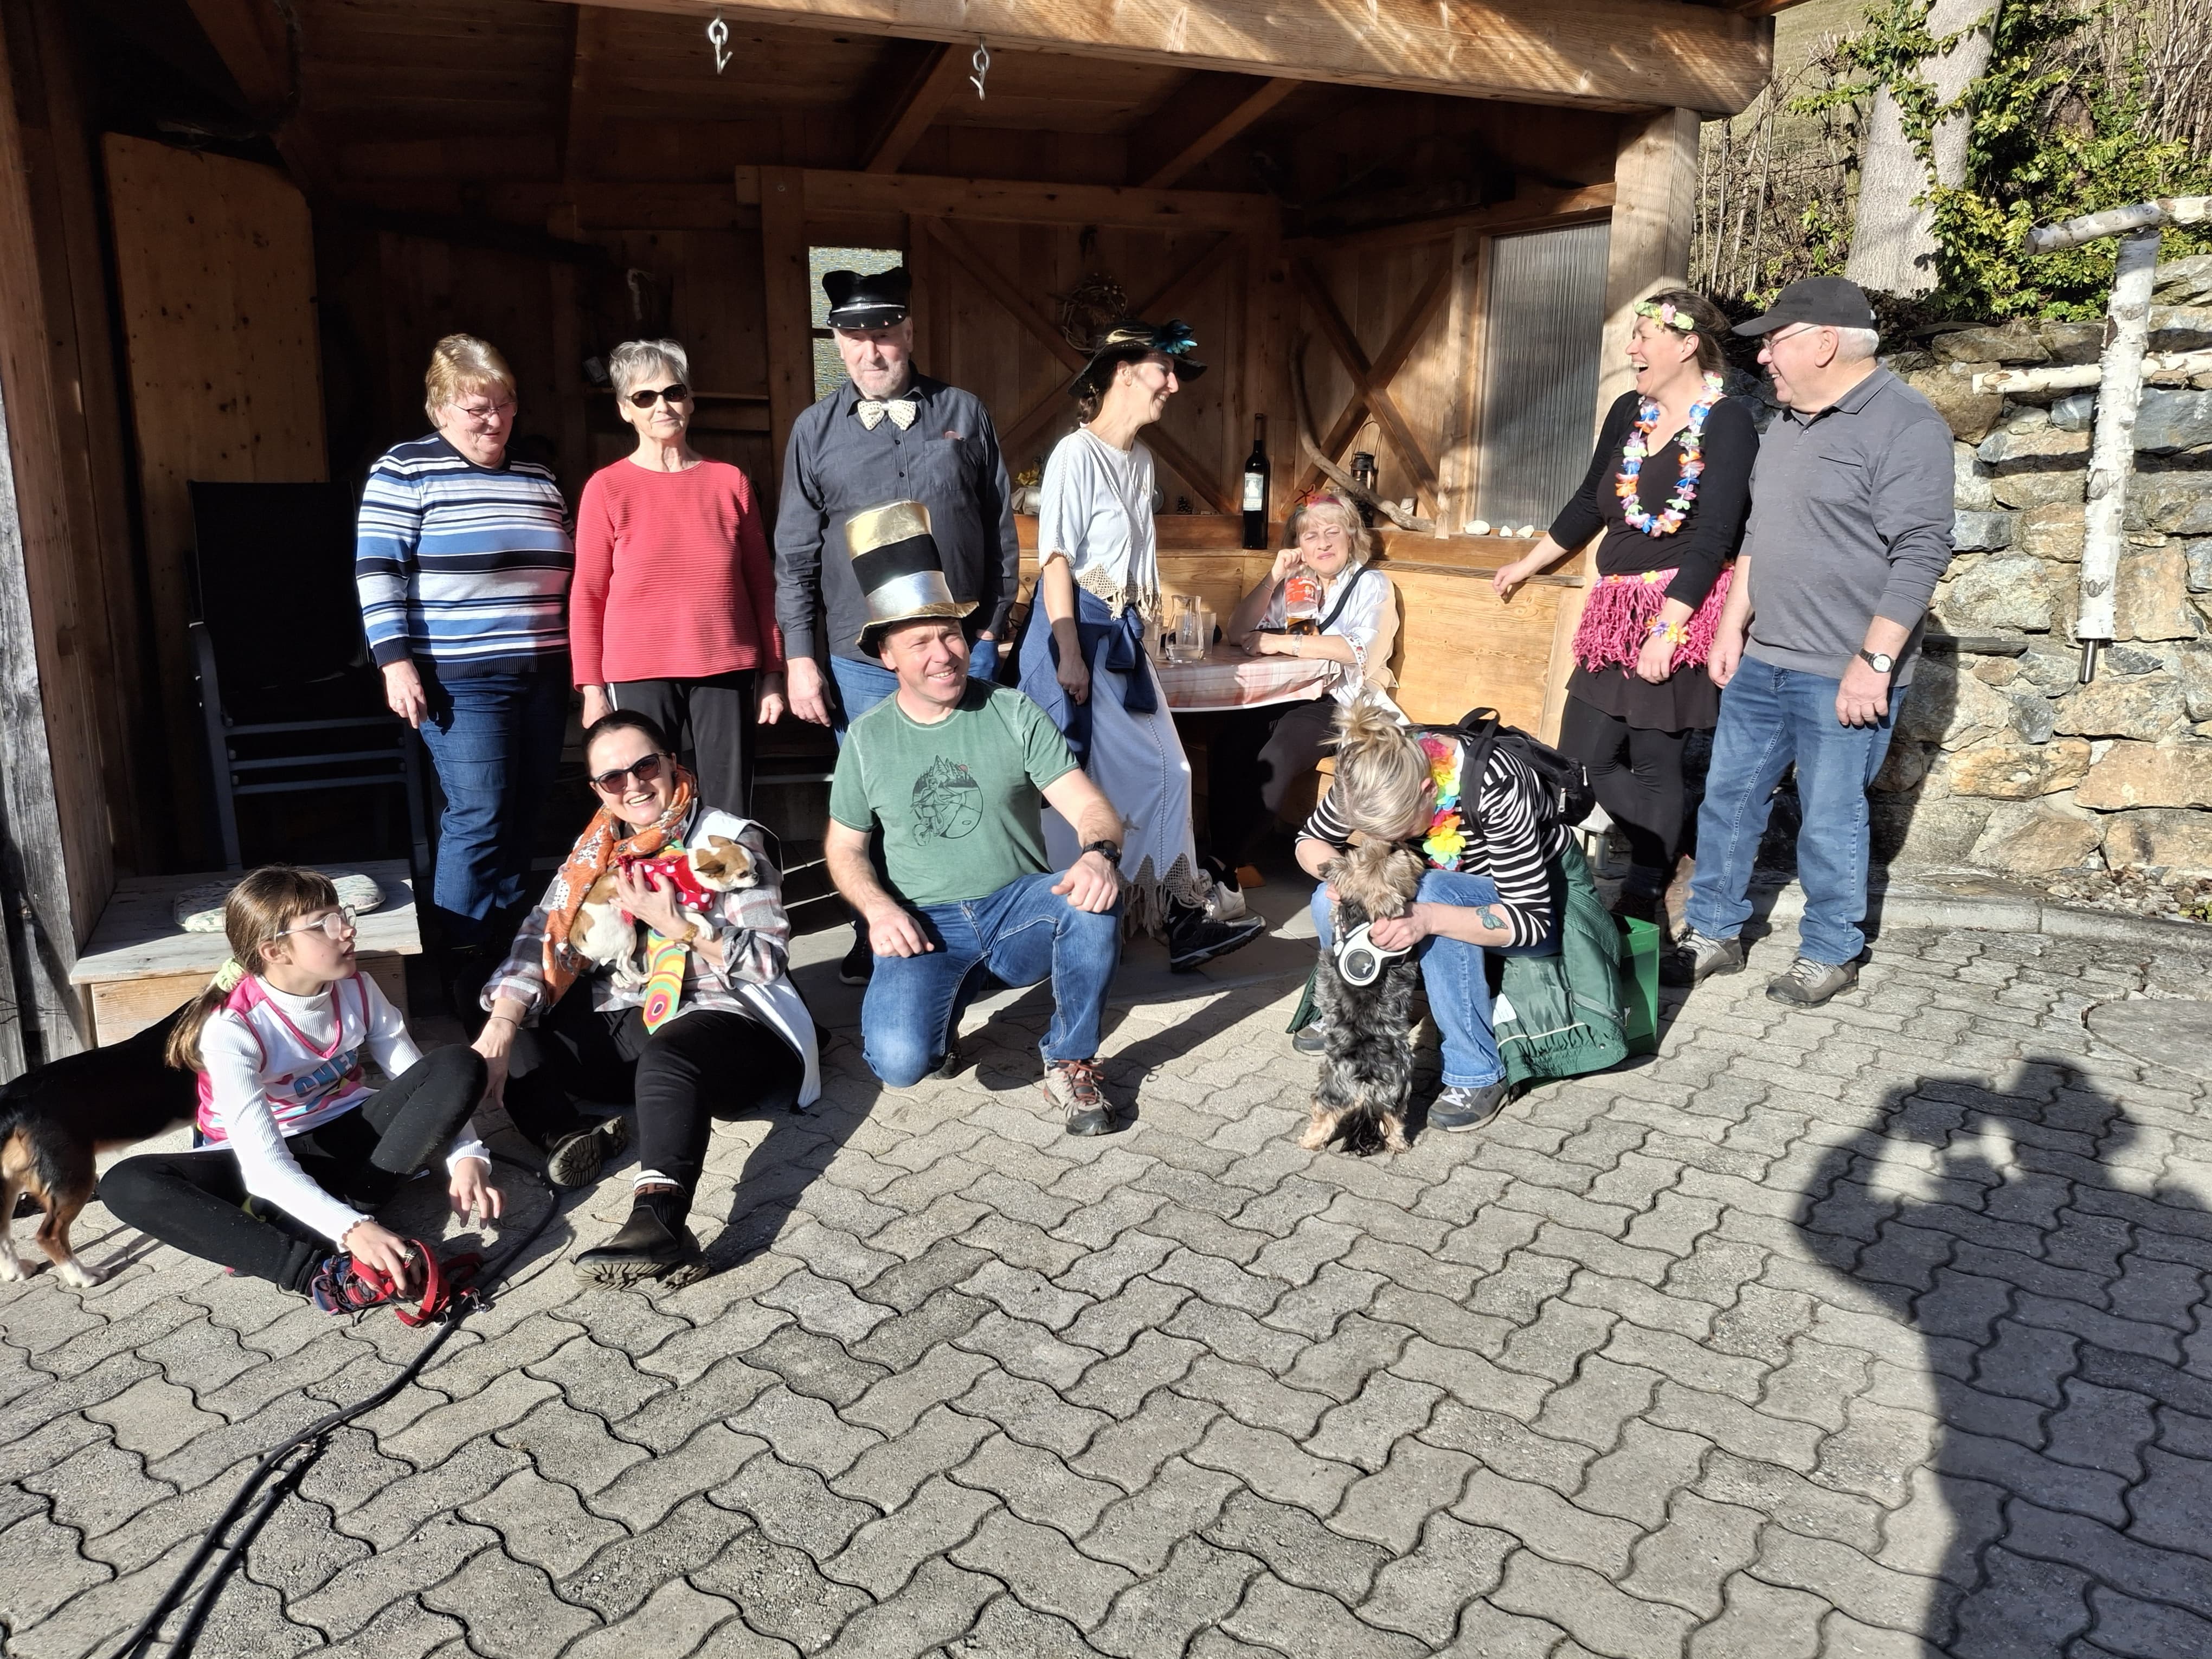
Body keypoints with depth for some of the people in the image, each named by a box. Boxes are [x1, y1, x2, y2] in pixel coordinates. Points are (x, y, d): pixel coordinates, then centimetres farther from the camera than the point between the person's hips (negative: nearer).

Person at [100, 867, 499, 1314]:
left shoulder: (356, 989, -10)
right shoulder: (231, 1029, -24)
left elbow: (429, 1082, -8)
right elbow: (264, 1159, -35)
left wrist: (465, 1155, -27)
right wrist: (350, 1228, -49)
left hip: (346, 1139, 3)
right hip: (267, 1165, -3)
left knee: (461, 1067, -21)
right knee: (128, 1184, -32)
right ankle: (323, 1270, -38)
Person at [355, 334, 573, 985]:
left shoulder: (537, 477, 16)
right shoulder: (405, 470, -1)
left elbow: (563, 576, 21)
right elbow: (377, 571, -7)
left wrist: (579, 663, 19)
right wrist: (395, 661, -14)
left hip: (542, 678, 6)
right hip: (461, 682, -5)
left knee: (522, 818, 8)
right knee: (478, 818, -9)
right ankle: (463, 966, 1)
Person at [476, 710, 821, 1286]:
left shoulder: (731, 841, -3)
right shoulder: (597, 848, 13)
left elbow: (770, 958, -10)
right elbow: (542, 937, 1)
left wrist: (678, 926, -22)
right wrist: (500, 1027, -14)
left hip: (723, 1020, -6)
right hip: (622, 1025, 7)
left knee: (665, 1059, -39)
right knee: (517, 1041, -12)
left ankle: (659, 1223, -59)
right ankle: (570, 1137, -33)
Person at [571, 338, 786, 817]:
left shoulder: (730, 481, 8)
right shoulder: (607, 487, 2)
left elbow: (761, 583, 10)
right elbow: (587, 596, 3)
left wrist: (772, 675, 7)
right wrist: (592, 689, -1)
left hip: (726, 671, 2)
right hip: (640, 675, -1)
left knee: (729, 814, 1)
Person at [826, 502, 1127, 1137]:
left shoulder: (1014, 714, 0)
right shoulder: (867, 739, 4)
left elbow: (1091, 807, -8)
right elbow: (844, 847, 12)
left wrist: (1099, 853, -32)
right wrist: (878, 907, -10)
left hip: (1020, 907, 0)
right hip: (925, 926, 0)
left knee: (1094, 893, -33)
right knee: (900, 1061, -27)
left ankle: (1071, 1062, -10)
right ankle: (943, 997, 13)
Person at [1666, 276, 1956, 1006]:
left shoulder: (1904, 424, -12)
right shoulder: (1788, 423, 13)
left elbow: (1920, 553, -17)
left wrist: (1873, 661, -20)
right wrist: (1732, 625, 14)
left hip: (1843, 675, -8)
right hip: (1760, 660, 8)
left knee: (1830, 821, 2)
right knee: (1728, 797, 12)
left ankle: (1830, 954, 19)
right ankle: (1713, 935, 24)